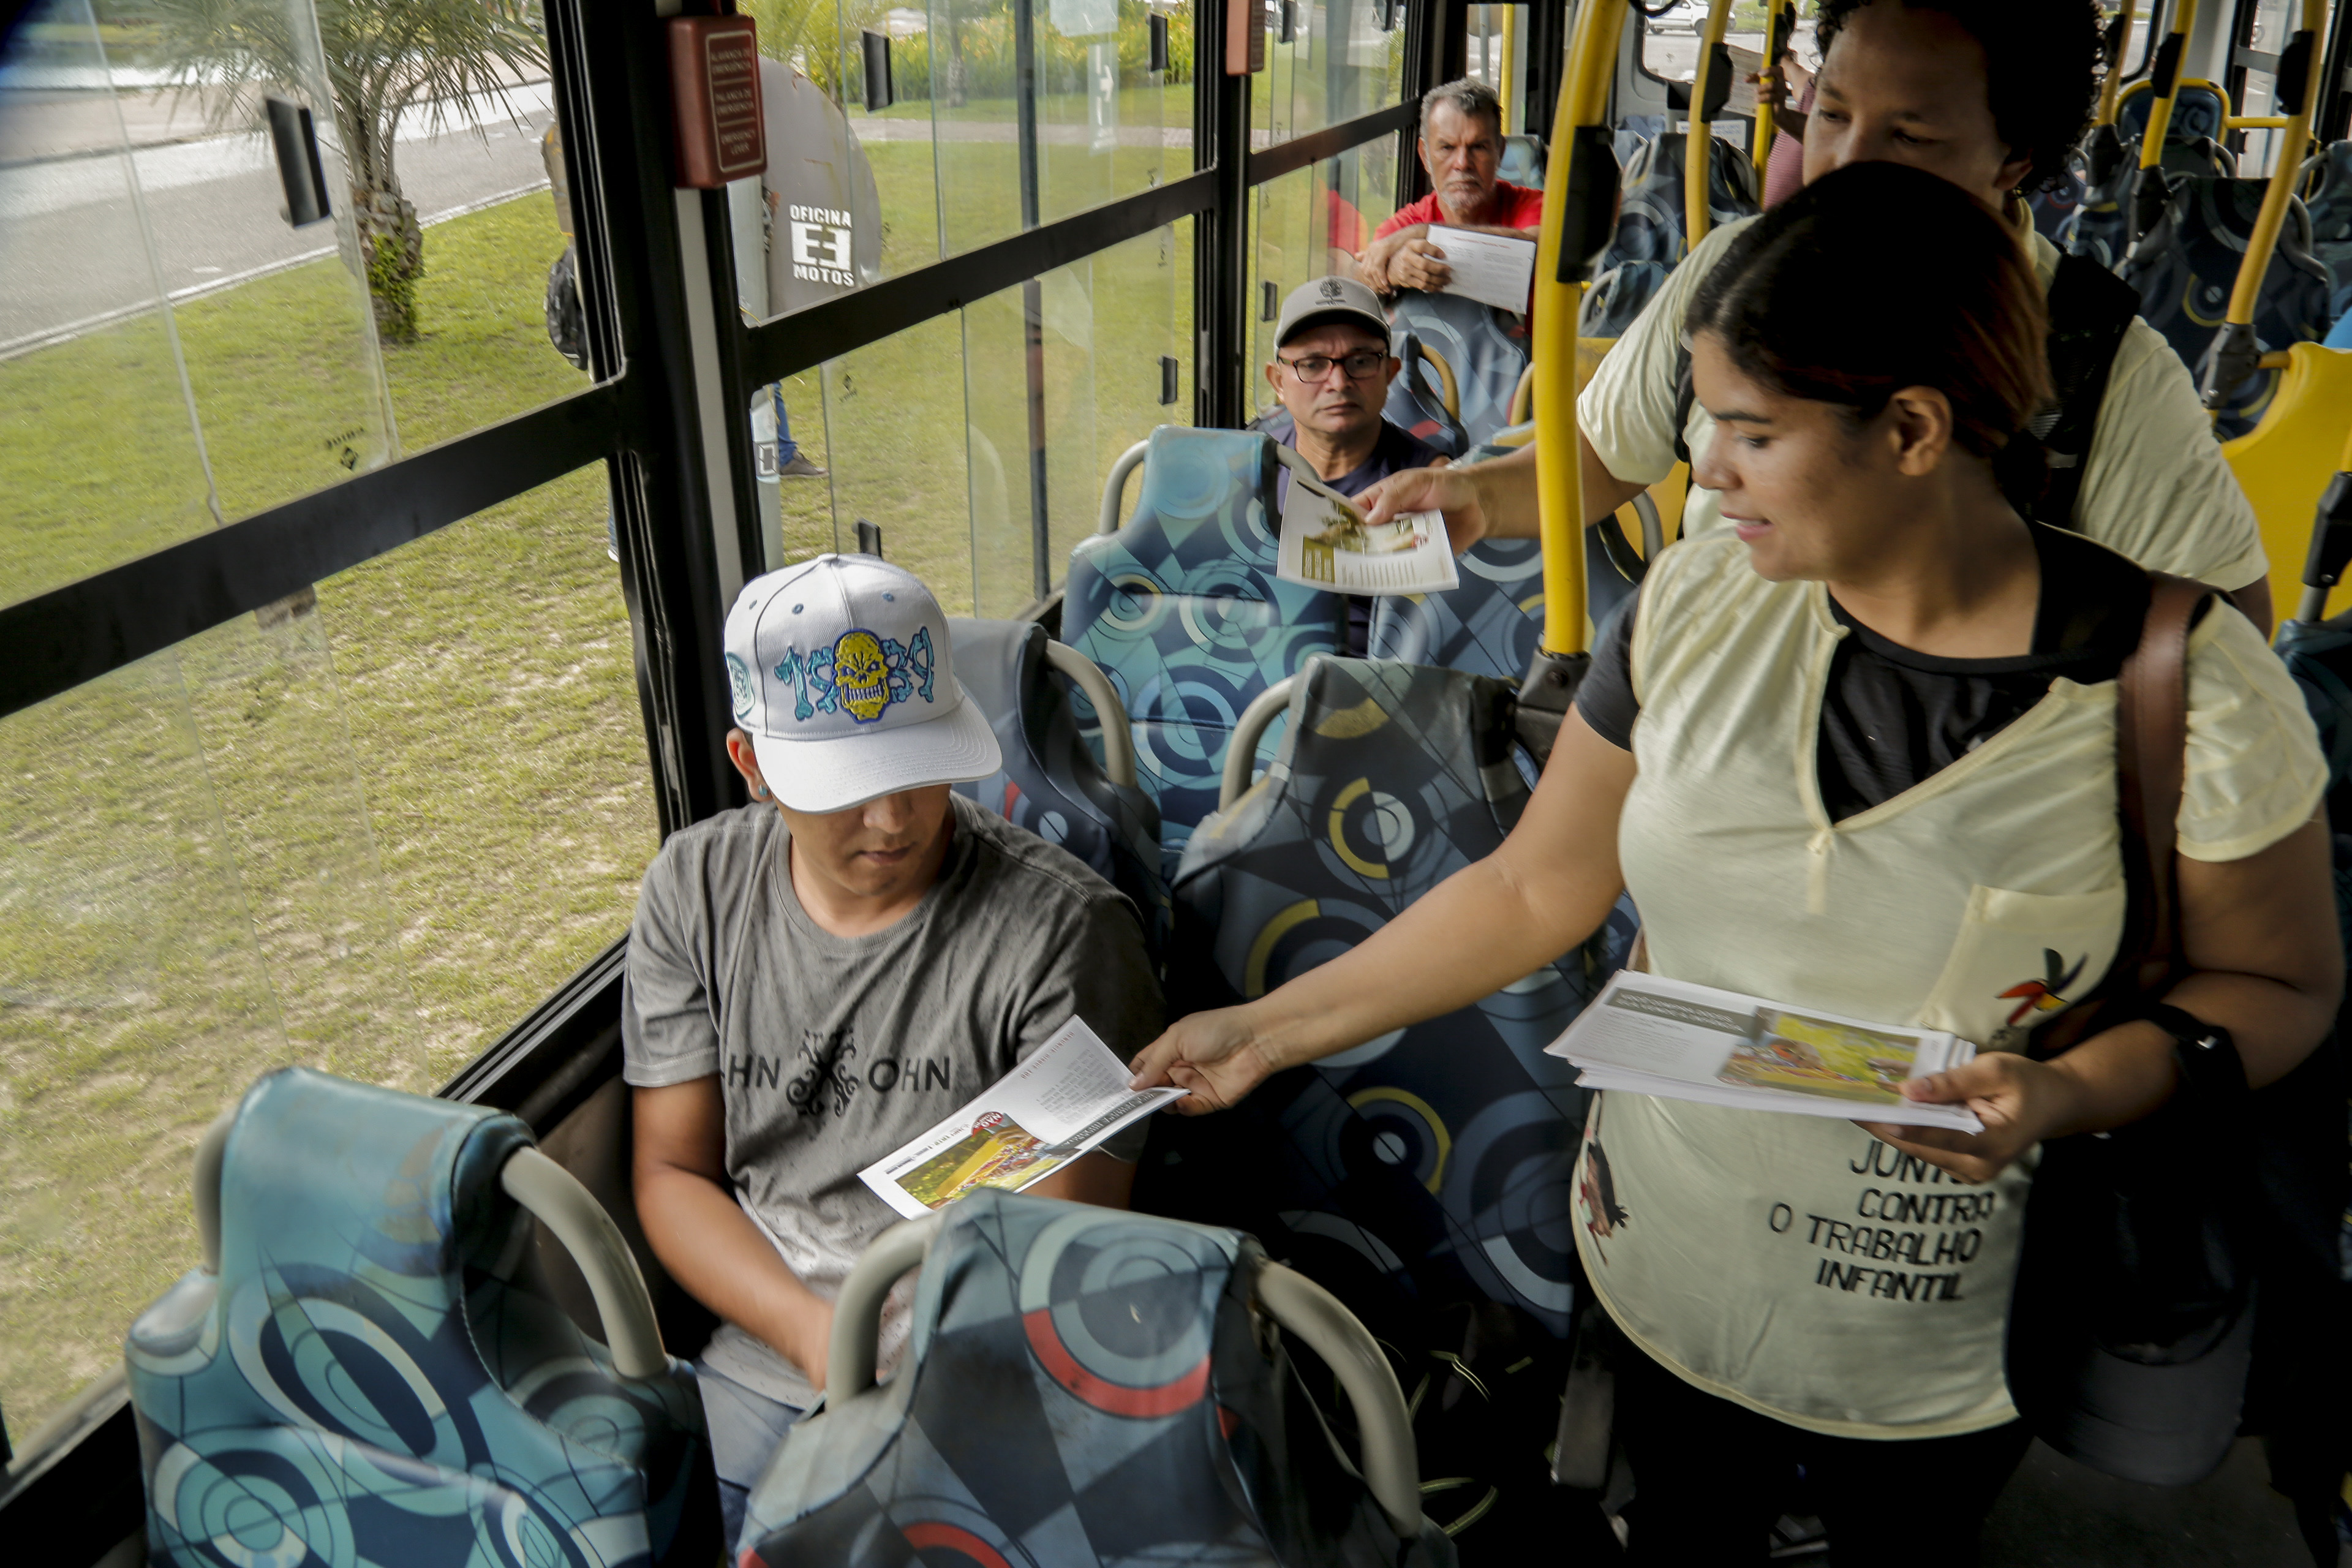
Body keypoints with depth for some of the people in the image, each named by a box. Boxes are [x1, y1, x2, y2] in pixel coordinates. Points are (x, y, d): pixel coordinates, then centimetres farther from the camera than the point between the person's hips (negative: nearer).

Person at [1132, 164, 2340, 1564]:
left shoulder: (2186, 685, -20)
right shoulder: (1700, 600, -11)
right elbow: (1534, 888, -3)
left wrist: (2073, 1094, -25)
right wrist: (1272, 1027, -3)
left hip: (1947, 1356, -2)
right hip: (1665, 1277, 3)